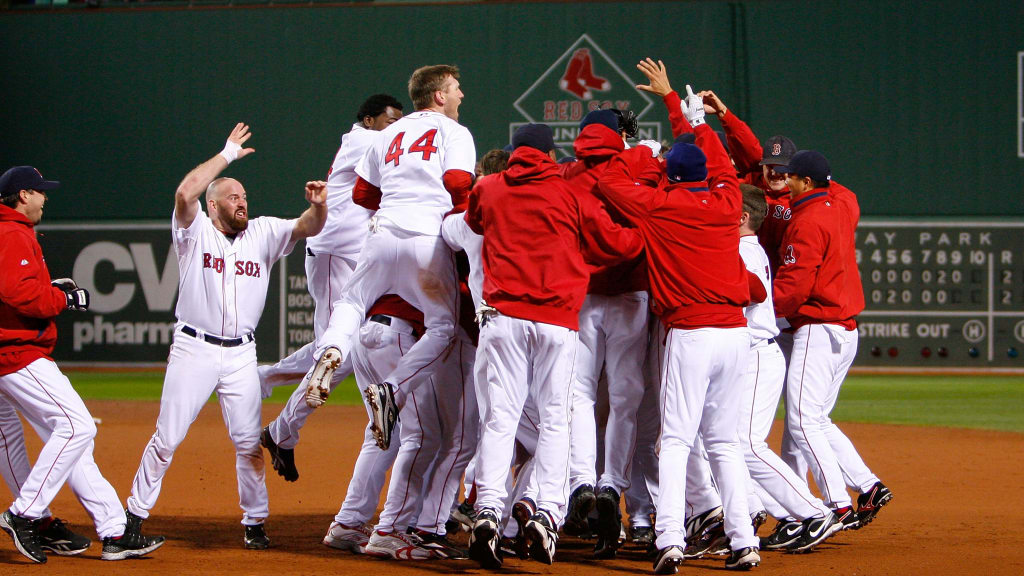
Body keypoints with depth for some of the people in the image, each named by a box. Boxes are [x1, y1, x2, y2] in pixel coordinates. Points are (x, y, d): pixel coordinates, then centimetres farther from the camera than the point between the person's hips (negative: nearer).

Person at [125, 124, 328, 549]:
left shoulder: (262, 234, 9)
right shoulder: (195, 231, -2)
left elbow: (307, 228, -1)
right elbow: (185, 193, -20)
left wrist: (319, 206, -25)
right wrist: (227, 154, -14)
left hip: (240, 354, 3)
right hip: (193, 350, -3)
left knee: (249, 441, 1)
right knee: (167, 437, 0)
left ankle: (254, 522, 10)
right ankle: (136, 512, 10)